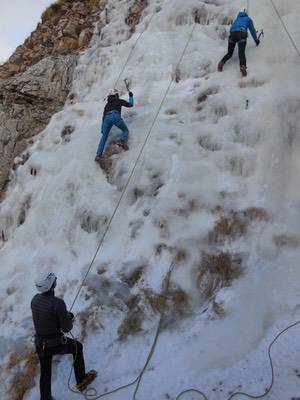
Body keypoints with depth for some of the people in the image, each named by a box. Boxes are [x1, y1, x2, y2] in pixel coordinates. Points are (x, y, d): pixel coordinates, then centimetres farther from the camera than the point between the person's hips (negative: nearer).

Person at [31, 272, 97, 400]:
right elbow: (67, 328, -20)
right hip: (56, 344, -5)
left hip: (39, 344, 5)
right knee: (77, 347, 24)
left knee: (45, 372, 26)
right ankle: (81, 381, 36)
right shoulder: (58, 303, -28)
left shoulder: (35, 299, -7)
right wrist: (69, 317, 1)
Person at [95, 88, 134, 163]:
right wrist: (131, 96, 47)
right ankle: (122, 141, -16)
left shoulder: (107, 104, 35)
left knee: (104, 137, 7)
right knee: (125, 130, 18)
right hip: (116, 116, -3)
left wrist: (102, 129, 34)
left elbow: (104, 116, 32)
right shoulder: (119, 101, 25)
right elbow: (130, 104, 30)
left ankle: (99, 155, -9)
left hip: (107, 118, 3)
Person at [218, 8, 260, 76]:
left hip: (232, 33, 3)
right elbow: (252, 30, 28)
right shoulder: (248, 19, 29)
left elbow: (232, 28, 43)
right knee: (241, 52, -19)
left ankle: (222, 62, -21)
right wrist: (256, 40, 35)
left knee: (229, 53, 10)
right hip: (242, 34, -3)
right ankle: (243, 66, -48)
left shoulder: (237, 19, 36)